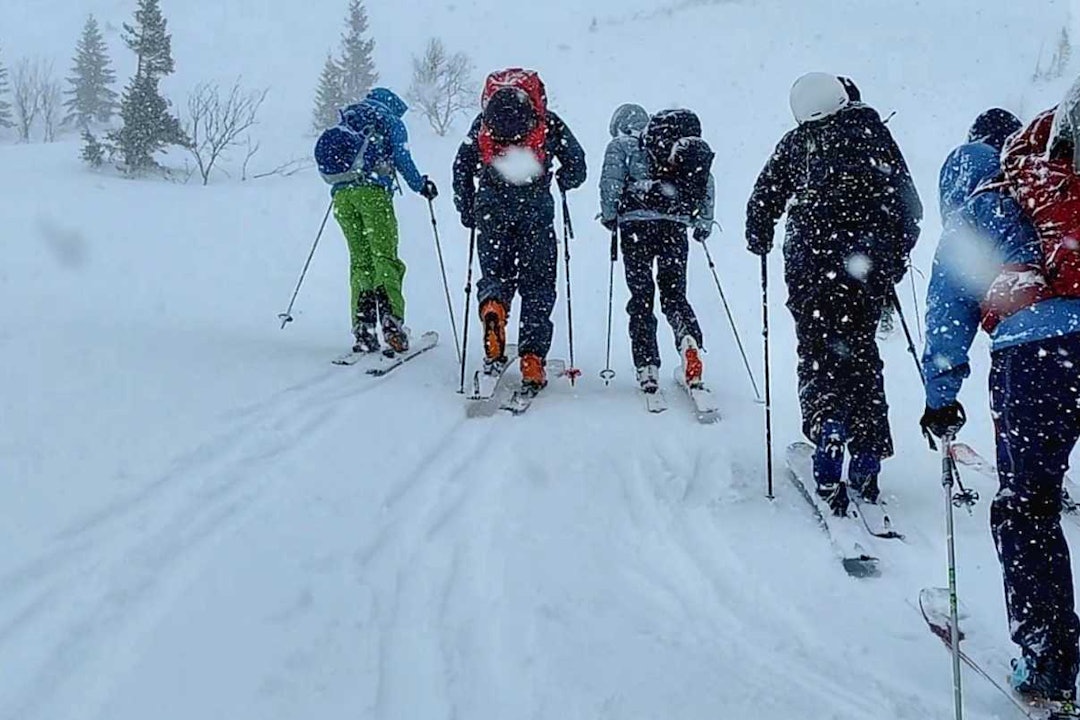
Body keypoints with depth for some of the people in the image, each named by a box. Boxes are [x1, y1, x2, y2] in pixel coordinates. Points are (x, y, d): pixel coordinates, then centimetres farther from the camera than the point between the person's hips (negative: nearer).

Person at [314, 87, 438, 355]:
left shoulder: (344, 123, 27)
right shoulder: (390, 122, 12)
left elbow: (329, 161, 24)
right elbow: (402, 159, -1)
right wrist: (420, 185, 10)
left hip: (341, 194, 5)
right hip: (372, 191, -5)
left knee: (360, 262, 8)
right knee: (385, 257, -7)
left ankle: (363, 330, -4)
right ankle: (392, 324, -25)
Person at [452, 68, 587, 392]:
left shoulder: (483, 122, 14)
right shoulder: (548, 123, 10)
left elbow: (462, 168, 10)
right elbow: (576, 166, 7)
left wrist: (467, 212, 19)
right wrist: (562, 182, 28)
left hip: (491, 209, 1)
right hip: (536, 208, -1)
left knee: (495, 276, 13)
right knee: (537, 286, 6)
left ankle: (493, 308, -23)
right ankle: (532, 361, -2)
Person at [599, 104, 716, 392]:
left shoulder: (620, 146, 11)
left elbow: (610, 181, -5)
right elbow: (707, 182, 16)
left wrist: (609, 215, 5)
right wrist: (704, 223, 20)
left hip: (637, 224, -3)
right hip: (675, 226, 3)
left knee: (641, 296, 3)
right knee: (674, 294, 10)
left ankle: (647, 367, -3)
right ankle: (689, 339, -20)